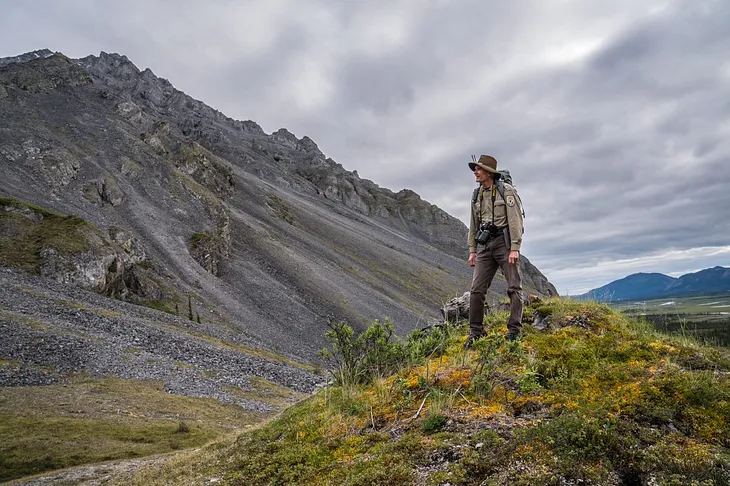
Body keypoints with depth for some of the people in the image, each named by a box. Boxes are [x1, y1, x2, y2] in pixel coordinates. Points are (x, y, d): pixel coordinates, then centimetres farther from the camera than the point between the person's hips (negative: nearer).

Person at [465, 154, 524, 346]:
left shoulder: (507, 190, -4)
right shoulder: (477, 196, 14)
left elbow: (515, 221, -10)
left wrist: (515, 248, -17)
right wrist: (472, 250, 12)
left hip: (504, 242, -5)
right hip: (484, 246, 5)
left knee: (514, 286, -3)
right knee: (477, 289, 0)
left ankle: (515, 330, 4)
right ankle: (475, 332, 7)